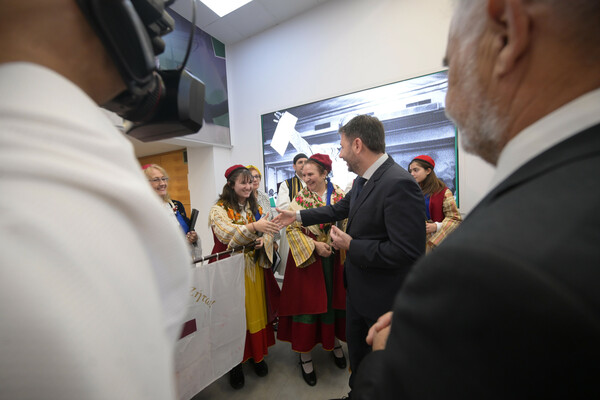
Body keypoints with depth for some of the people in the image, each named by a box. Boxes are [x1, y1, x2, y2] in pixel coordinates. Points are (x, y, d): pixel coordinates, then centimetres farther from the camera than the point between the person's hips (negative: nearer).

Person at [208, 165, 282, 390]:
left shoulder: (256, 208, 9)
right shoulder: (219, 209, -7)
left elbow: (268, 232, 8)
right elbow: (226, 235, -23)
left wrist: (264, 241, -15)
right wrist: (254, 227, -37)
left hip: (255, 268, 4)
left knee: (256, 310, 12)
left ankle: (257, 354, 33)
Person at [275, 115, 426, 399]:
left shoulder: (399, 184, -28)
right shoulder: (362, 180, 1)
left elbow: (407, 251, -32)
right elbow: (340, 209, 14)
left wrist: (351, 245, -22)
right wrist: (297, 216, 15)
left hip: (383, 298, -8)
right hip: (358, 288, 9)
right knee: (356, 353, 29)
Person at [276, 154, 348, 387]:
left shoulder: (340, 195, 0)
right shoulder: (300, 198, -4)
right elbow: (292, 228, -8)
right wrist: (315, 246, -17)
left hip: (334, 257, 2)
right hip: (307, 257, -2)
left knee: (334, 298, 15)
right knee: (307, 300, 5)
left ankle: (334, 342, 42)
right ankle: (305, 355, 26)